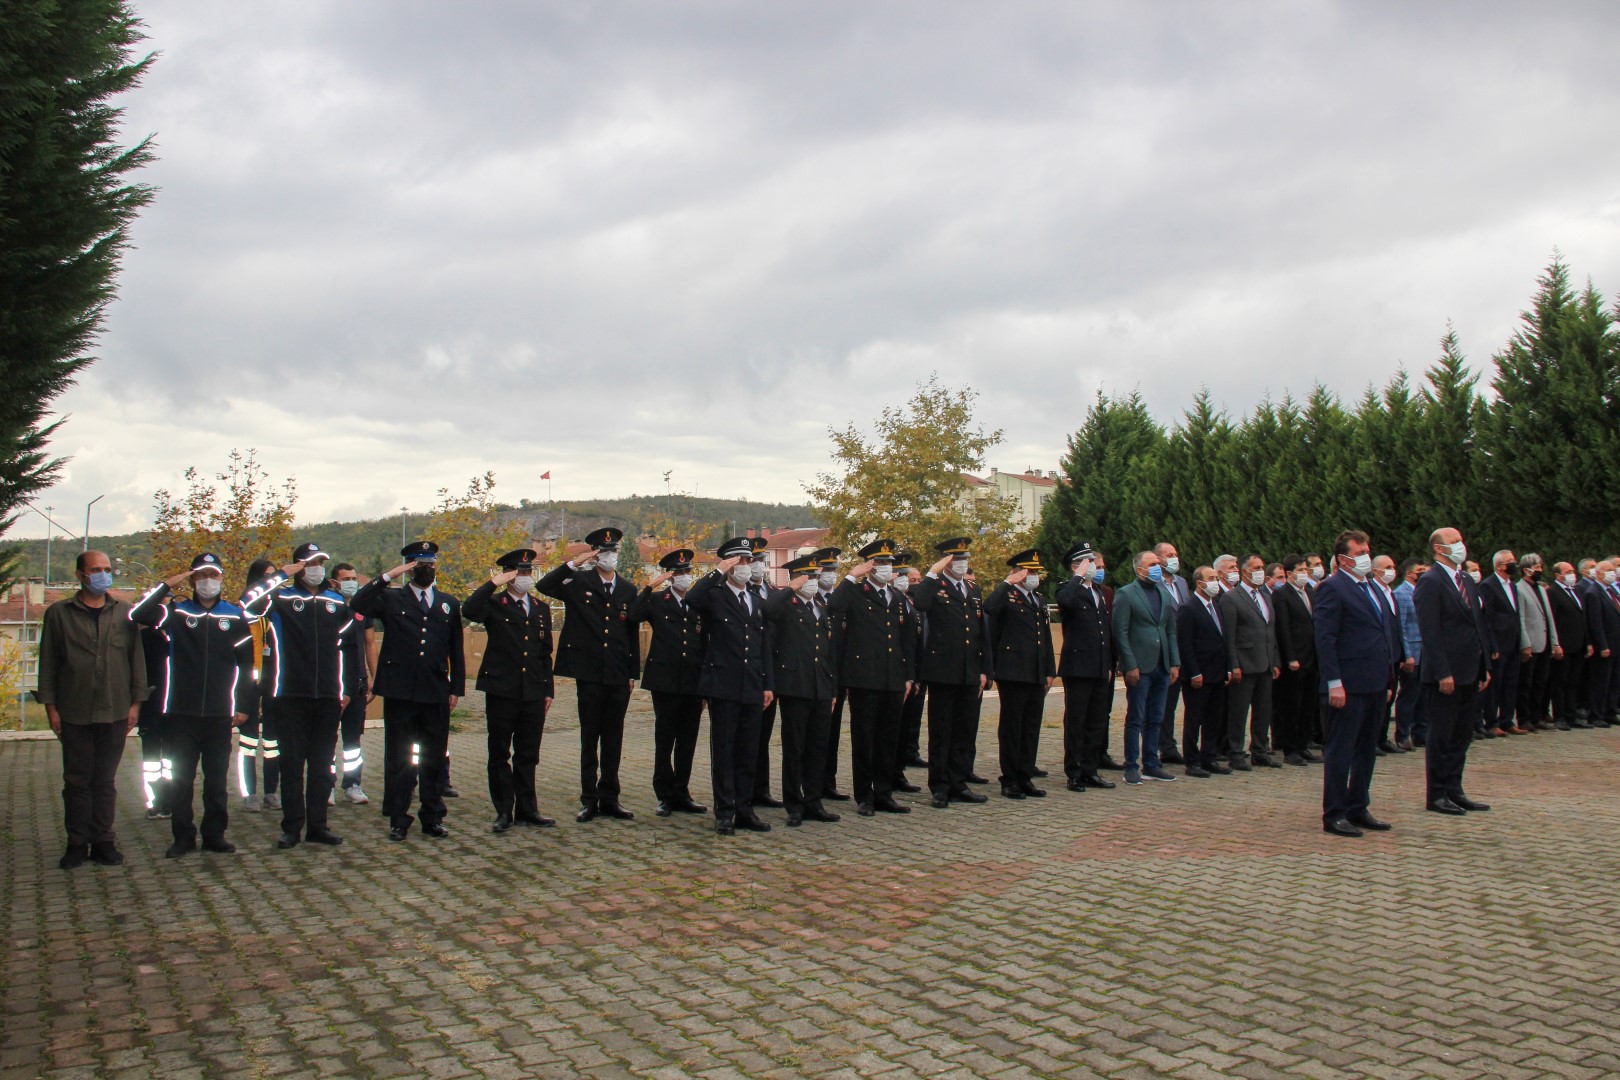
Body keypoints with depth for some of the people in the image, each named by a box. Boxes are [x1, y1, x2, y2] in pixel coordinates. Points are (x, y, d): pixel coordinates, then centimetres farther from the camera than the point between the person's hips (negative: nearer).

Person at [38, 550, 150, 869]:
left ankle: (104, 841, 13)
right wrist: (50, 706, 0)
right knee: (77, 781, 4)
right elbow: (48, 663, 5)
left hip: (115, 712, 1)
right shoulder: (59, 613, 5)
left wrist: (135, 702, 4)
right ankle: (77, 843, 13)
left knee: (106, 780, 7)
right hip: (74, 713, -1)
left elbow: (137, 658, 9)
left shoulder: (125, 613, 8)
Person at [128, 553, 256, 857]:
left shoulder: (235, 617, 6)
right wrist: (166, 585, -9)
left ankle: (215, 834, 17)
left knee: (217, 779, 8)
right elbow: (138, 614, -12)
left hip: (219, 715, 0)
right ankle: (183, 837, 15)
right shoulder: (176, 613, 5)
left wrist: (243, 706, 4)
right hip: (181, 714, 0)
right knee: (181, 778, 5)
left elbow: (246, 664, 7)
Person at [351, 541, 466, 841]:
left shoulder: (449, 604, 14)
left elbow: (456, 650, 13)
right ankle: (398, 819, 13)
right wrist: (388, 576, -17)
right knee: (398, 758, 5)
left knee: (434, 758, 8)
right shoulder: (390, 599, 5)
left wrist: (456, 688, 6)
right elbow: (359, 604, -16)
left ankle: (433, 817, 18)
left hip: (436, 693, 2)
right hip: (400, 692, -2)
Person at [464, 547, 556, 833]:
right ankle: (504, 812, 13)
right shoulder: (494, 604, -1)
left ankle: (527, 810, 17)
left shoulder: (542, 608, 14)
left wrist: (548, 690, 12)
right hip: (502, 691, -4)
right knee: (500, 755, 5)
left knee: (528, 756, 9)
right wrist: (493, 583, -19)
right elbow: (468, 610, -24)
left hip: (533, 693, 4)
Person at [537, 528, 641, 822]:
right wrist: (573, 564, -17)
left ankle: (609, 798, 16)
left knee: (613, 739, 8)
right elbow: (542, 587, -12)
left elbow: (633, 633, 12)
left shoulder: (628, 590, 12)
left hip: (619, 676, 3)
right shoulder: (578, 582, 2)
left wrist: (633, 673, 8)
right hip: (589, 674, -3)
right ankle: (589, 800, 10)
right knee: (589, 738, 3)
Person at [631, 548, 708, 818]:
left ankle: (681, 794, 18)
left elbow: (707, 642, 12)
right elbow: (633, 616, -17)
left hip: (694, 683, 3)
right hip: (665, 681, -3)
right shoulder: (656, 600, 3)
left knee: (687, 743, 8)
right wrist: (650, 586, -17)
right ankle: (665, 796, 11)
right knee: (664, 742, 3)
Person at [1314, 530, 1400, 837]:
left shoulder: (1374, 588, 17)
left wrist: (1389, 679, 16)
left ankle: (1358, 809, 24)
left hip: (1375, 683, 9)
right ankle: (1334, 815, 4)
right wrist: (1334, 682, -20)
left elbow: (1387, 632, 22)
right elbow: (1325, 639, -15)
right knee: (1340, 751, -2)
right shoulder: (1333, 588, -10)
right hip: (1350, 684, -9)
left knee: (1367, 750, 14)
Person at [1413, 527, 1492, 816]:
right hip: (1446, 674, -8)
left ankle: (1454, 790, 21)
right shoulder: (1430, 582, -12)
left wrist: (1485, 665, 13)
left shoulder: (1467, 580, 15)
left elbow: (1478, 625, 18)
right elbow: (1430, 632, -17)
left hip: (1469, 672, 8)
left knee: (1462, 735, 13)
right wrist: (1443, 673, -20)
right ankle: (1437, 795, 8)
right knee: (1442, 736, 0)